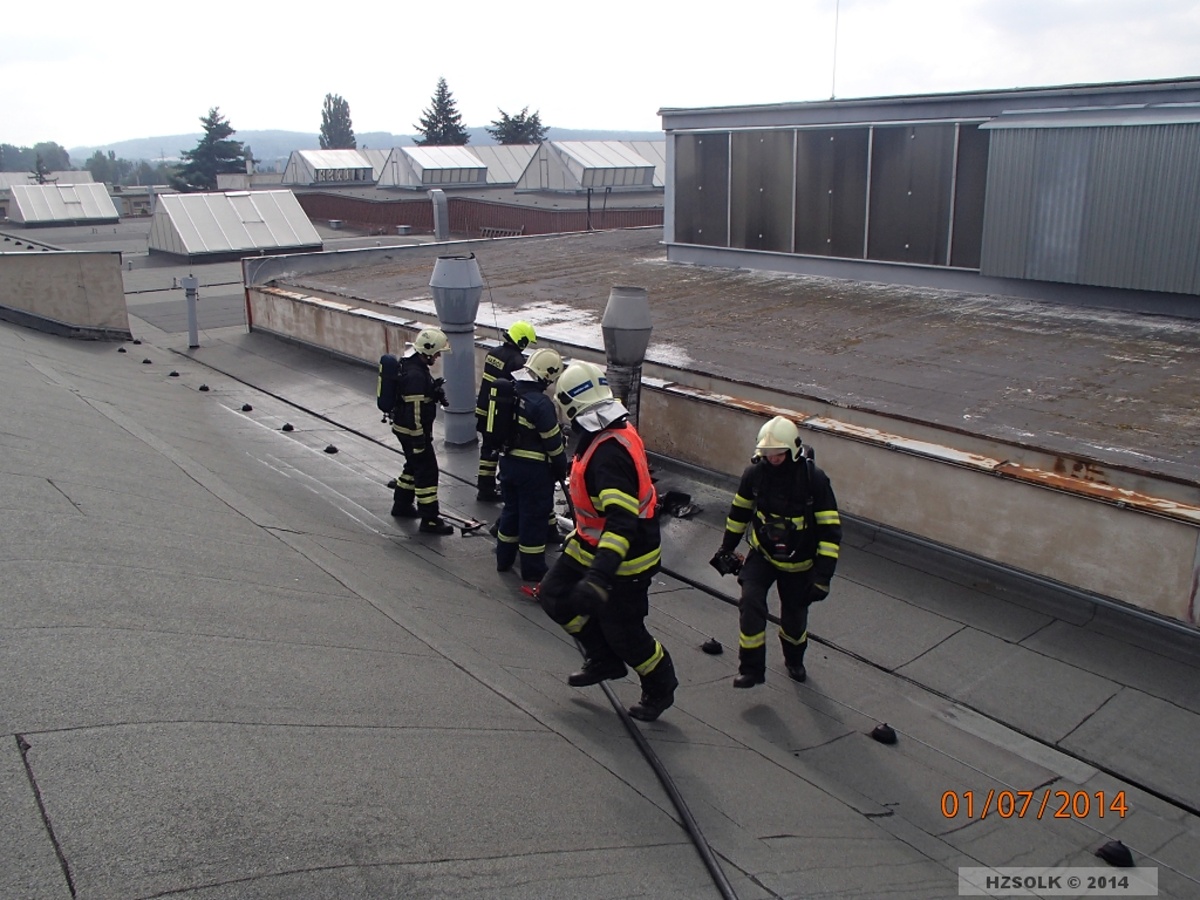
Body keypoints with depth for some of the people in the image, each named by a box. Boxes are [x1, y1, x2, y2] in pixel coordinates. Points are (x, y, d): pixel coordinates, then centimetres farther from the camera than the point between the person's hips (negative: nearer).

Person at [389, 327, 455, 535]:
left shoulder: (412, 364, 6)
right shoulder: (415, 375, -27)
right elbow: (414, 410, -27)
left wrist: (435, 391, 6)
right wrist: (418, 440, -24)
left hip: (404, 427, 11)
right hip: (412, 431, -11)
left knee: (414, 466, 24)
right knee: (427, 471, -5)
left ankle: (401, 505, 39)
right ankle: (430, 520, 0)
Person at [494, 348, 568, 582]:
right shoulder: (541, 403, -22)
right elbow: (553, 442, -16)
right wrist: (561, 469, -3)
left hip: (508, 461, 8)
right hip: (533, 468, -8)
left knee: (511, 509, 21)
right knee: (534, 515, 4)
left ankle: (504, 558, 32)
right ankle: (532, 569, 13)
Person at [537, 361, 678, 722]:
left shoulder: (609, 454, -32)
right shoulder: (615, 433, -1)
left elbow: (623, 522, -40)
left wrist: (598, 577, -47)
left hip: (624, 559, -10)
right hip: (591, 545, 10)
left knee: (623, 632, 6)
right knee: (554, 595, 13)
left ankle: (660, 688, 33)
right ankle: (605, 661, 27)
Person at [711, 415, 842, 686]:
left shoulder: (814, 479, -21)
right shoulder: (755, 473, -13)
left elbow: (830, 530, -16)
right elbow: (740, 511, 6)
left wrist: (823, 574, -20)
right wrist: (727, 548, 10)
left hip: (798, 564, -1)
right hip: (762, 555, 1)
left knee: (794, 618, 13)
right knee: (750, 603, -20)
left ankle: (794, 659, 46)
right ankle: (752, 669, -6)